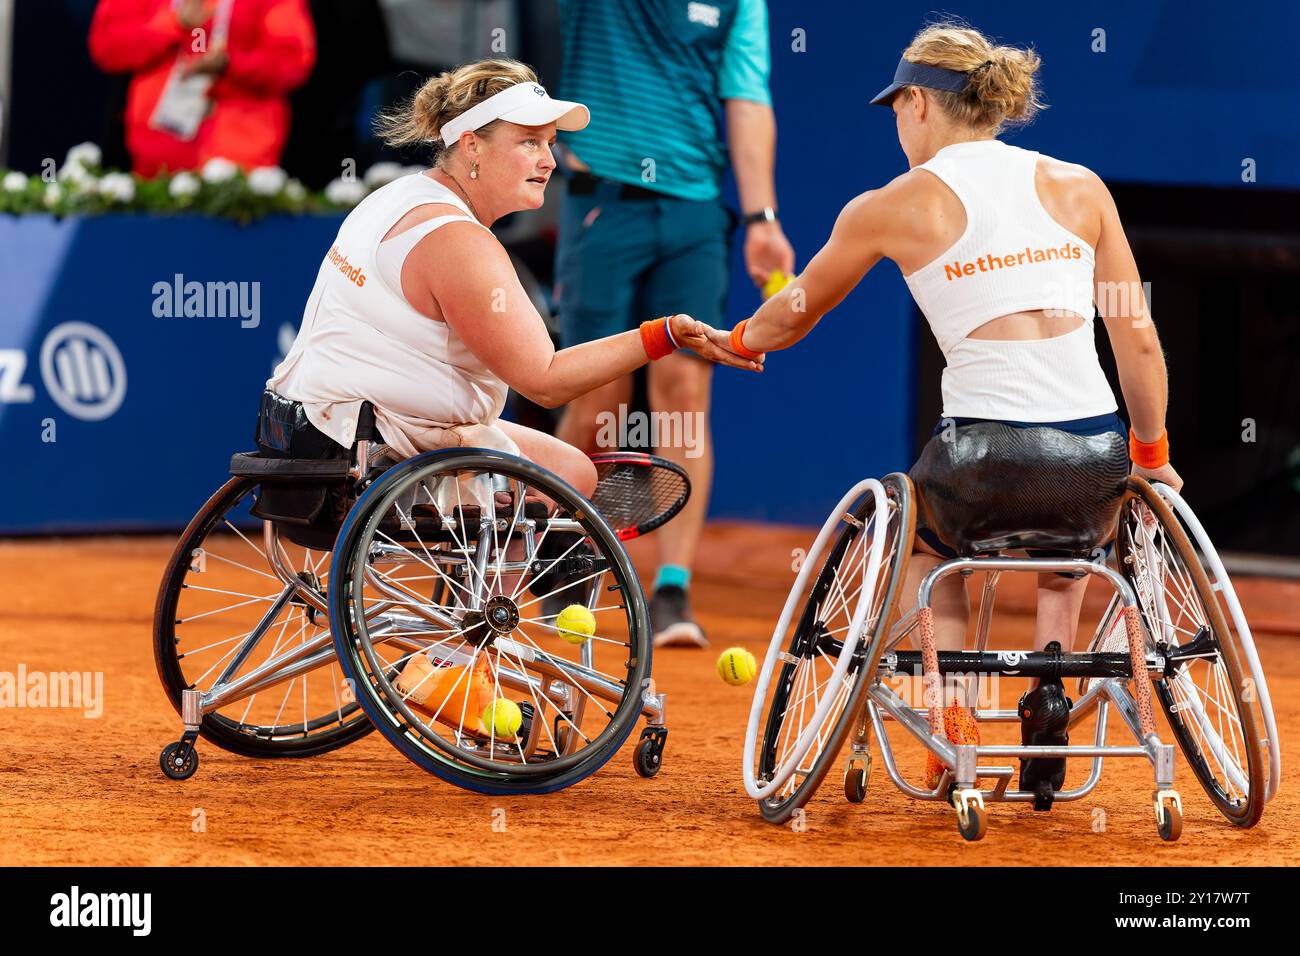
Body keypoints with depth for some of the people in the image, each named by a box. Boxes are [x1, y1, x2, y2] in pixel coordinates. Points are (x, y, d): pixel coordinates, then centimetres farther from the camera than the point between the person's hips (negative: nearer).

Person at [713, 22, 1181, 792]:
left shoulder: (892, 208, 6)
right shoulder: (1080, 187, 10)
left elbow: (794, 315, 22)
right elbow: (1138, 337, 10)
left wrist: (736, 340, 43)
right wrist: (1151, 454, 23)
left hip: (984, 460, -2)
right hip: (1095, 461, 2)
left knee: (928, 540, 35)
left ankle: (950, 713, 16)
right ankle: (1051, 681, 15)